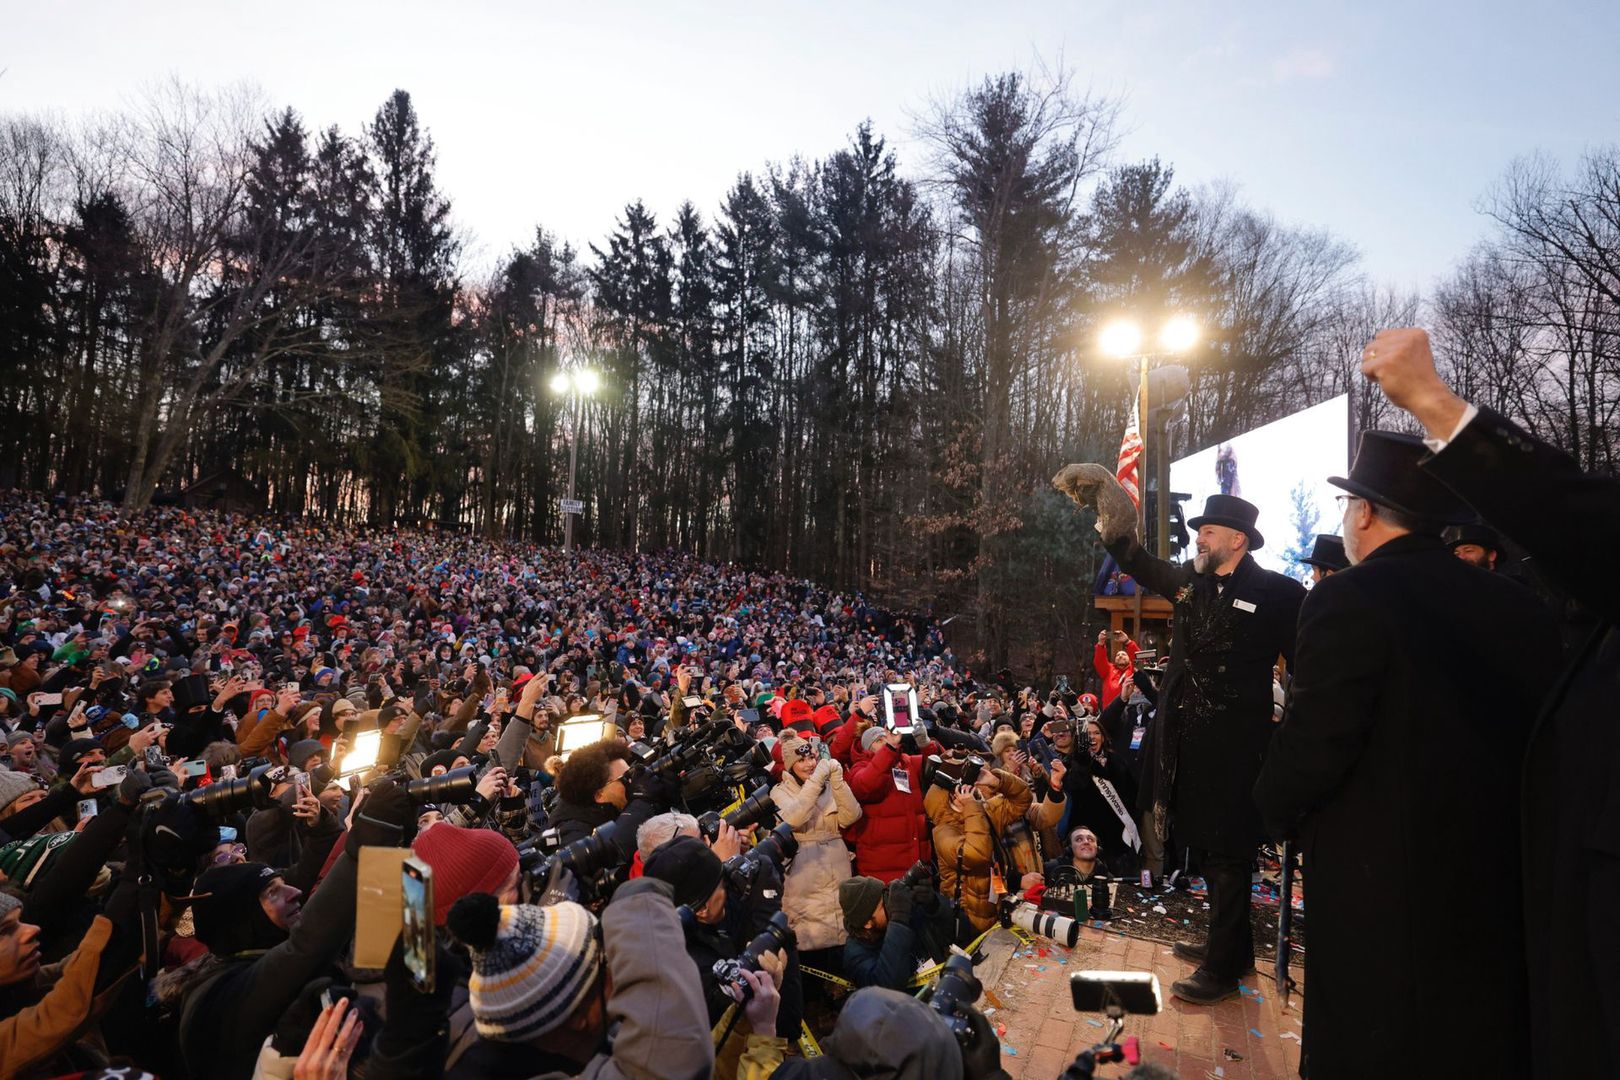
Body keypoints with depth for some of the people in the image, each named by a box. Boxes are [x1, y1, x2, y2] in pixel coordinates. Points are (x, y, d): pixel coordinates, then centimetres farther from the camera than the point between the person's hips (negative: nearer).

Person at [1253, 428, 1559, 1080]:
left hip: (1385, 894, -6)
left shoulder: (1349, 600, -17)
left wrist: (1277, 809, 0)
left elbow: (1312, 747, -20)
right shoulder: (1522, 606, 2)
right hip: (1507, 895, 6)